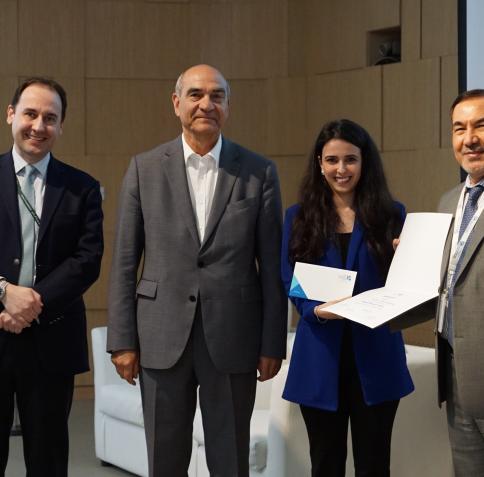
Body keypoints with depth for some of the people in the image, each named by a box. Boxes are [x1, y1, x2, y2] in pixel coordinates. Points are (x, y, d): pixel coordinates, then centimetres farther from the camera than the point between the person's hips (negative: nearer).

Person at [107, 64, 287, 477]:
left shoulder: (259, 172, 2)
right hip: (162, 337, 1)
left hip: (233, 338, 0)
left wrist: (273, 344, 0)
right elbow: (125, 261, 3)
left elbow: (272, 265, 2)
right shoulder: (145, 169, 3)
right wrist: (122, 340, -1)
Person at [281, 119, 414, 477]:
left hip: (375, 355, 0)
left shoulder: (391, 215, 5)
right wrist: (317, 309, -21)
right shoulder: (299, 217, 6)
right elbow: (289, 282, -1)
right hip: (320, 357, 1)